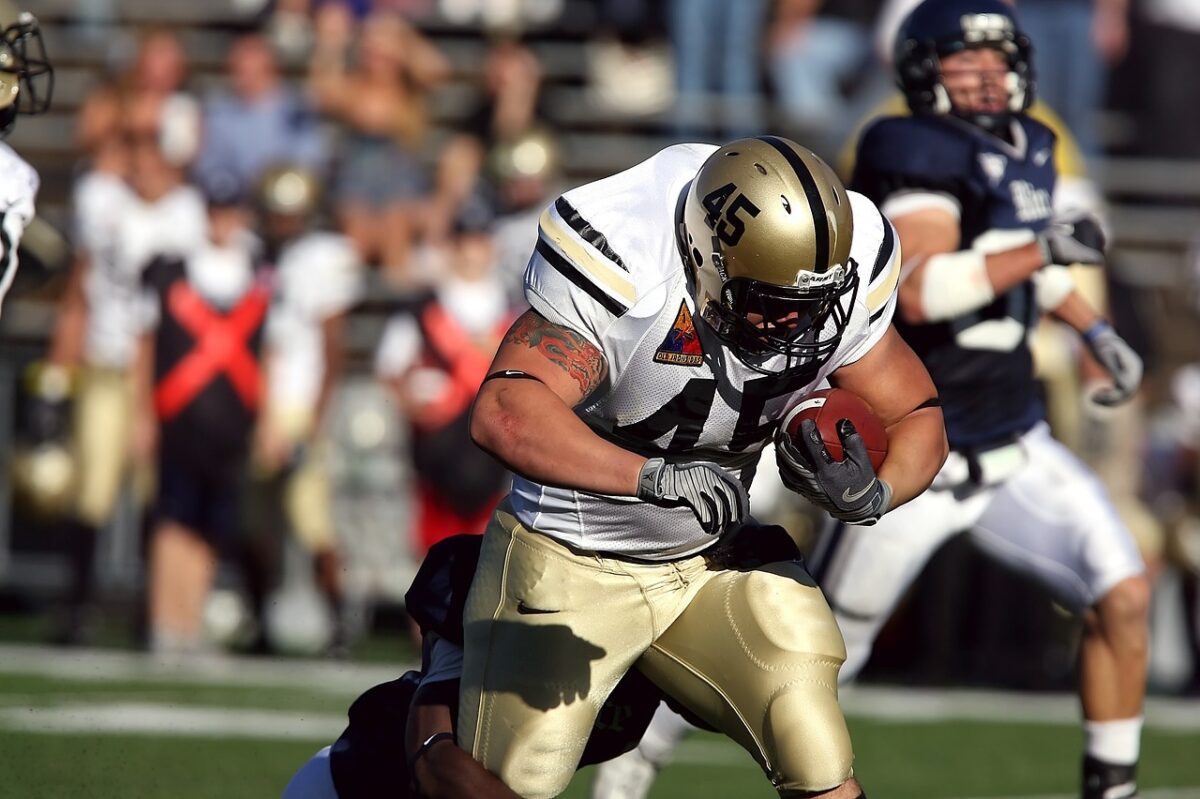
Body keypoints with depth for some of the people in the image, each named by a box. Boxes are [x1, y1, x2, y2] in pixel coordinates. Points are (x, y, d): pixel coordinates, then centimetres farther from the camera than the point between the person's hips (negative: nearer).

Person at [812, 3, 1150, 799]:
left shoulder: (1028, 148, 6)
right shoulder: (918, 152, -18)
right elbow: (920, 291, -32)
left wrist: (1098, 332, 18)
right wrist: (1044, 249, -33)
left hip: (1013, 448, 7)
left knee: (1124, 595, -9)